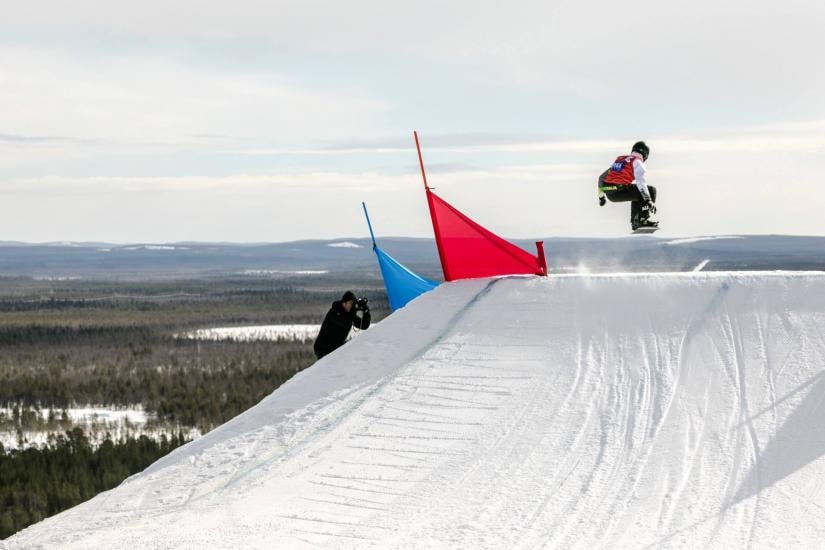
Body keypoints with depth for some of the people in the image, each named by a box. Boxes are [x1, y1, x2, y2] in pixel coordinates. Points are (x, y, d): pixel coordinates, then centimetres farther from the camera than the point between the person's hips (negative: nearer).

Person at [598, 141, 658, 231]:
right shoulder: (637, 162, 3)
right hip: (619, 191, -8)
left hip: (609, 193, 8)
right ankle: (644, 219, 1)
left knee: (637, 193, 34)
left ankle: (635, 222, 33)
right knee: (651, 190, 5)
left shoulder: (619, 159, 25)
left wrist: (601, 196, 40)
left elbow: (602, 177, 30)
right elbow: (641, 182, -14)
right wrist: (648, 200, -18)